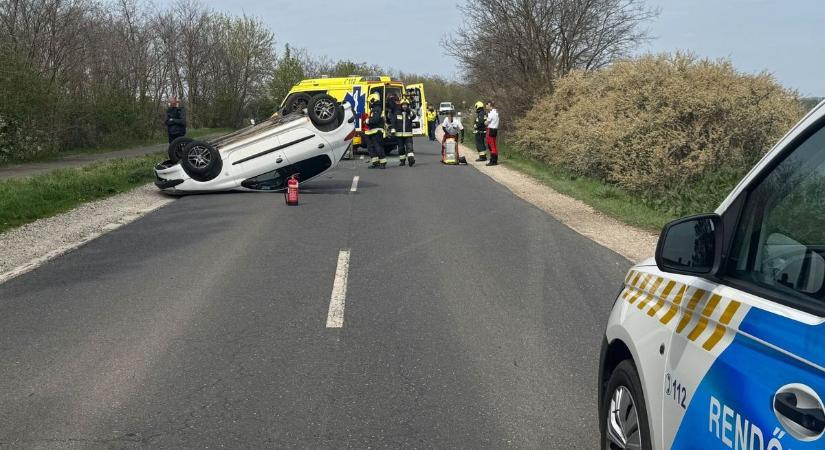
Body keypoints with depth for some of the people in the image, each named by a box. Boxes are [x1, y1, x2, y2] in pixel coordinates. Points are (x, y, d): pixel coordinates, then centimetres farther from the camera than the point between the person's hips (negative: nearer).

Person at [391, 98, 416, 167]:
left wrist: (411, 112, -36)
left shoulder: (410, 113, 3)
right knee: (401, 148, 8)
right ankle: (402, 160, 18)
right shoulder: (397, 113, 5)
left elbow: (414, 116, -19)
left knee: (409, 146, -14)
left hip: (408, 134, -1)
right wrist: (393, 130, -2)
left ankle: (411, 159, -23)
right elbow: (393, 122, 6)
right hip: (399, 134, 2)